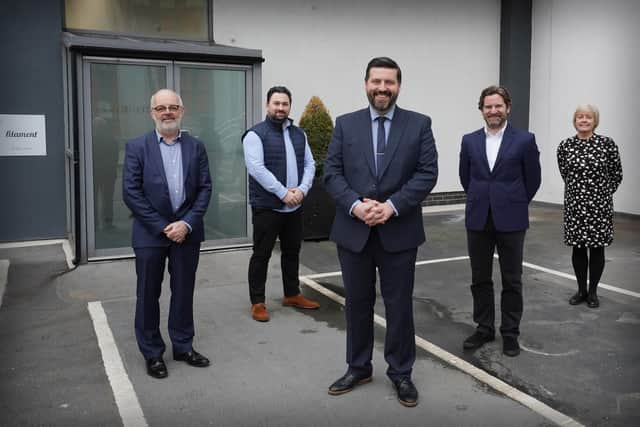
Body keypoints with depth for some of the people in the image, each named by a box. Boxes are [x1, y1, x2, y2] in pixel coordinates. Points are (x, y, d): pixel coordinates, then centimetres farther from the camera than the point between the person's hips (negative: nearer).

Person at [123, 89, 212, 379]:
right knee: (148, 295, 7)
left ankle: (183, 346, 27)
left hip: (186, 231, 2)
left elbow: (205, 188, 1)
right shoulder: (137, 147, -2)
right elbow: (130, 192, -8)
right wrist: (163, 227, -12)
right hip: (150, 233, -2)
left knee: (183, 292, 11)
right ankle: (152, 353, 22)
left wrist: (187, 223, -11)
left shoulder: (195, 147, 5)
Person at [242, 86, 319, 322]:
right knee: (261, 254, 2)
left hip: (295, 206, 6)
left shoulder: (299, 134, 12)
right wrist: (283, 193, -20)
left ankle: (292, 294, 30)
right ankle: (257, 302, 13)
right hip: (267, 206, -6)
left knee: (292, 251, 16)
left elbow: (309, 164, 9)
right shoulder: (256, 134, -7)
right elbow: (257, 168, -18)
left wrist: (302, 189, -9)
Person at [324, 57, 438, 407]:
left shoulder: (419, 124, 2)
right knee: (357, 303, 13)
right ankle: (358, 368, 30)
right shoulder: (345, 124, 6)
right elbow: (332, 172, 0)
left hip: (399, 232, -1)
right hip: (353, 231, 2)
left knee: (399, 305, 8)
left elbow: (427, 173, -5)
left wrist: (392, 205, -17)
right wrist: (355, 205, -16)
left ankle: (401, 373, 26)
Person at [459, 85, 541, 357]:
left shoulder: (525, 140, -5)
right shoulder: (469, 141, 4)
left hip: (511, 220, -3)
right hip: (478, 220, 3)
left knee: (511, 281, 7)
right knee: (480, 279, 10)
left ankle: (510, 333, 21)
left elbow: (533, 180, 4)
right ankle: (484, 328, 25)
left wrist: (514, 204, 11)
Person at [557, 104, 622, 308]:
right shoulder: (565, 146, -1)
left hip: (600, 205, -1)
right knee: (578, 248, 7)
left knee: (597, 248, 6)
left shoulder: (607, 143, -5)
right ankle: (581, 289, 22)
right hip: (574, 204, 1)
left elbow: (616, 174, 4)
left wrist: (603, 193, 9)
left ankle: (593, 291, 20)